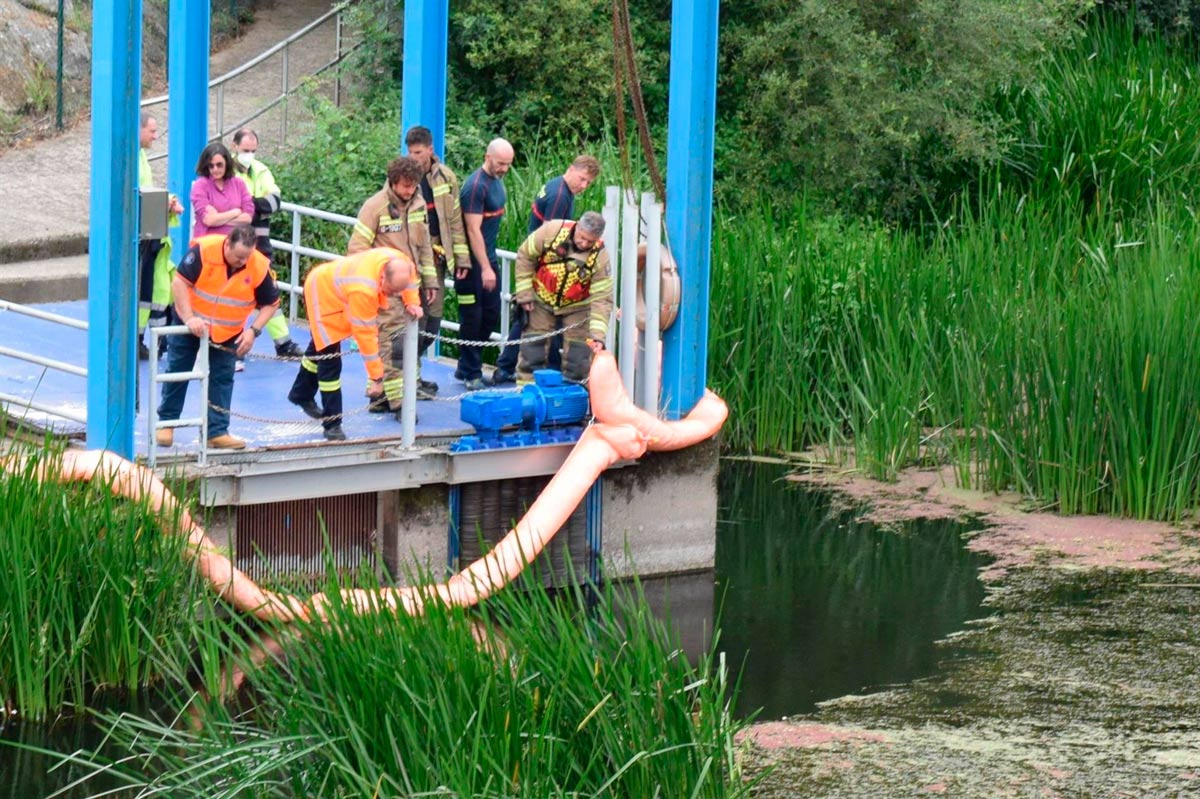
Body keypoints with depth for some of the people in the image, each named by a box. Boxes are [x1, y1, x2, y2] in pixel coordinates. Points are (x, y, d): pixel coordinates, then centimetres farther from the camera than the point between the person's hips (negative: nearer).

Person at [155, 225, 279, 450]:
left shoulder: (259, 267, -21)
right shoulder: (203, 250, -28)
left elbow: (270, 304, -8)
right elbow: (179, 283, -23)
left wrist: (253, 330, -21)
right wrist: (189, 319, -29)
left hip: (227, 333, 1)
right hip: (191, 324, -1)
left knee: (222, 378, 2)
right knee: (177, 371, 8)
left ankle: (217, 432, 9)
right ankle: (166, 423, 22)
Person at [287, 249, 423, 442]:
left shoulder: (401, 265, -28)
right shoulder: (364, 289, -47)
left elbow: (410, 281, 0)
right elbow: (365, 335, -40)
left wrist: (411, 303, -15)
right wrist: (376, 377, -35)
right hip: (322, 291, -8)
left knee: (320, 347, 27)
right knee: (330, 358, -11)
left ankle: (301, 395, 50)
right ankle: (332, 424, -2)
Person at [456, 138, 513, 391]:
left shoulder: (497, 180, 9)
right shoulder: (476, 186, -19)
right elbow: (473, 230, -22)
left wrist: (491, 263, 17)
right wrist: (485, 268, -24)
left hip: (488, 256, 9)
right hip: (473, 262, -9)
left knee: (491, 315, 13)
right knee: (472, 318, -2)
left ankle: (465, 367, 23)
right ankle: (472, 375, 6)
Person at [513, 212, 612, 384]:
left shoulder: (600, 256, -24)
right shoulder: (552, 231, -24)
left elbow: (602, 298, -23)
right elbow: (525, 256, -9)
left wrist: (597, 334, -33)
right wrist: (524, 294, -10)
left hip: (576, 306, 0)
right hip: (542, 299, 0)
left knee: (578, 356, -3)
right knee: (532, 347, 3)